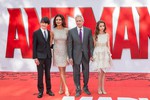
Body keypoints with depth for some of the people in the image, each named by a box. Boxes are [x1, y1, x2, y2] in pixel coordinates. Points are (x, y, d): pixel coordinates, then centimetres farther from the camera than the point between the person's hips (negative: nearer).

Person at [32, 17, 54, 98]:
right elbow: (34, 46, -6)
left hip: (48, 56, 3)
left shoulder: (50, 33, 4)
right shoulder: (36, 33, -5)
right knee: (40, 74, 4)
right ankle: (40, 91, 15)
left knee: (48, 74, 11)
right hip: (40, 56, -3)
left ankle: (48, 90, 22)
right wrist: (35, 58, -10)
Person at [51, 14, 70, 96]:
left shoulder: (66, 30, -2)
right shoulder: (53, 31, -3)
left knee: (63, 71, 8)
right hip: (57, 52, -1)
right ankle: (66, 88, 1)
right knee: (61, 71, -2)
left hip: (65, 52, 1)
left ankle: (61, 88, 19)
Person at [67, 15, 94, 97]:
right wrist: (70, 57, -8)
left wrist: (91, 55, -1)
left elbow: (91, 44, 3)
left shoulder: (88, 31, 0)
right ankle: (78, 90, 21)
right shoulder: (71, 31, -3)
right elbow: (69, 45, -4)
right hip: (76, 55, -1)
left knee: (86, 73, 11)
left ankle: (85, 88, 31)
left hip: (86, 55, 1)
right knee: (76, 73, 7)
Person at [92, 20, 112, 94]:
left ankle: (102, 88, 15)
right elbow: (94, 46, 2)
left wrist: (109, 54, 4)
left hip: (105, 54, 2)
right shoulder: (95, 35, -2)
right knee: (100, 72, -4)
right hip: (98, 54, -2)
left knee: (103, 72, 6)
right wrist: (93, 55, -1)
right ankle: (99, 88, 11)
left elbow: (108, 45, 6)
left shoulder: (107, 35, 2)